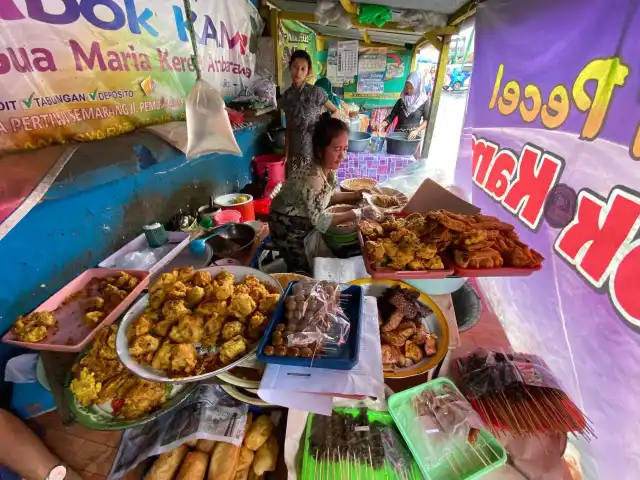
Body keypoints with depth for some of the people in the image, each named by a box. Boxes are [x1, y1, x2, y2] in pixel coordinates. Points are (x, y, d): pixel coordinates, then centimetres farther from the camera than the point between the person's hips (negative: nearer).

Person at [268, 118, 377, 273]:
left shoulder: (328, 167, -10)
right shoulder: (312, 178, -34)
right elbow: (319, 220, -31)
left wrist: (356, 195, -8)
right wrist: (358, 213, -31)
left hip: (306, 223, 8)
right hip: (289, 230, -8)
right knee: (304, 273, 6)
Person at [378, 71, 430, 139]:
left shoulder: (423, 101, -1)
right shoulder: (401, 101, 7)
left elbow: (427, 120, 0)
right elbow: (392, 116, 6)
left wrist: (417, 130, -14)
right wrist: (383, 124, -13)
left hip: (413, 135, -2)